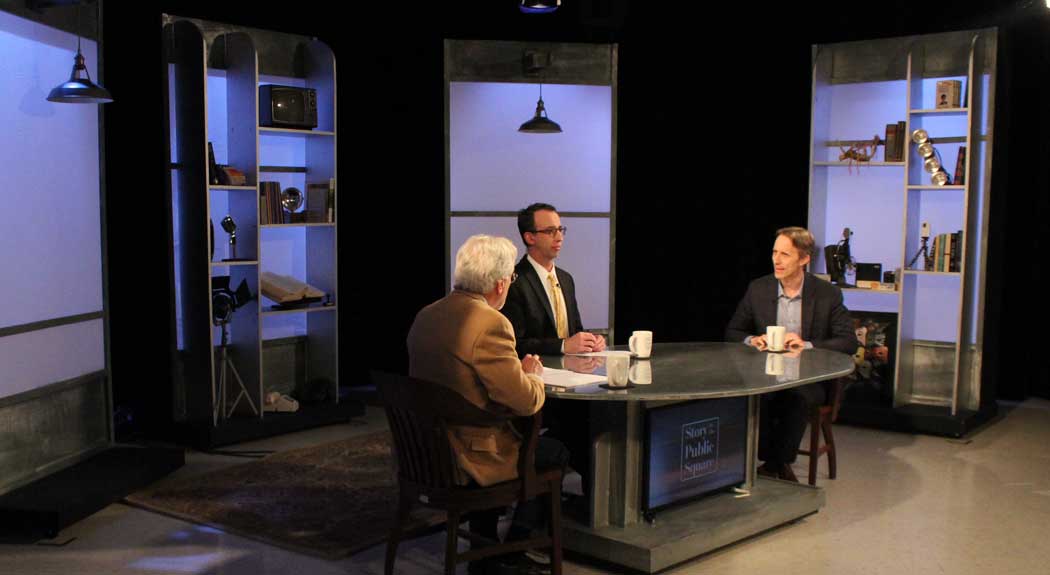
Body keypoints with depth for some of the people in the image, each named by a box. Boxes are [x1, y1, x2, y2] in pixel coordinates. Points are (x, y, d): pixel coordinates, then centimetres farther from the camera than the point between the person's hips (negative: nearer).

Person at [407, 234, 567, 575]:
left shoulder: (426, 315, 4)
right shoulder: (490, 323, -21)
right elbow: (525, 402, -22)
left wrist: (517, 369, 11)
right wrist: (532, 375, 0)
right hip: (467, 459, -8)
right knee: (556, 453, 14)